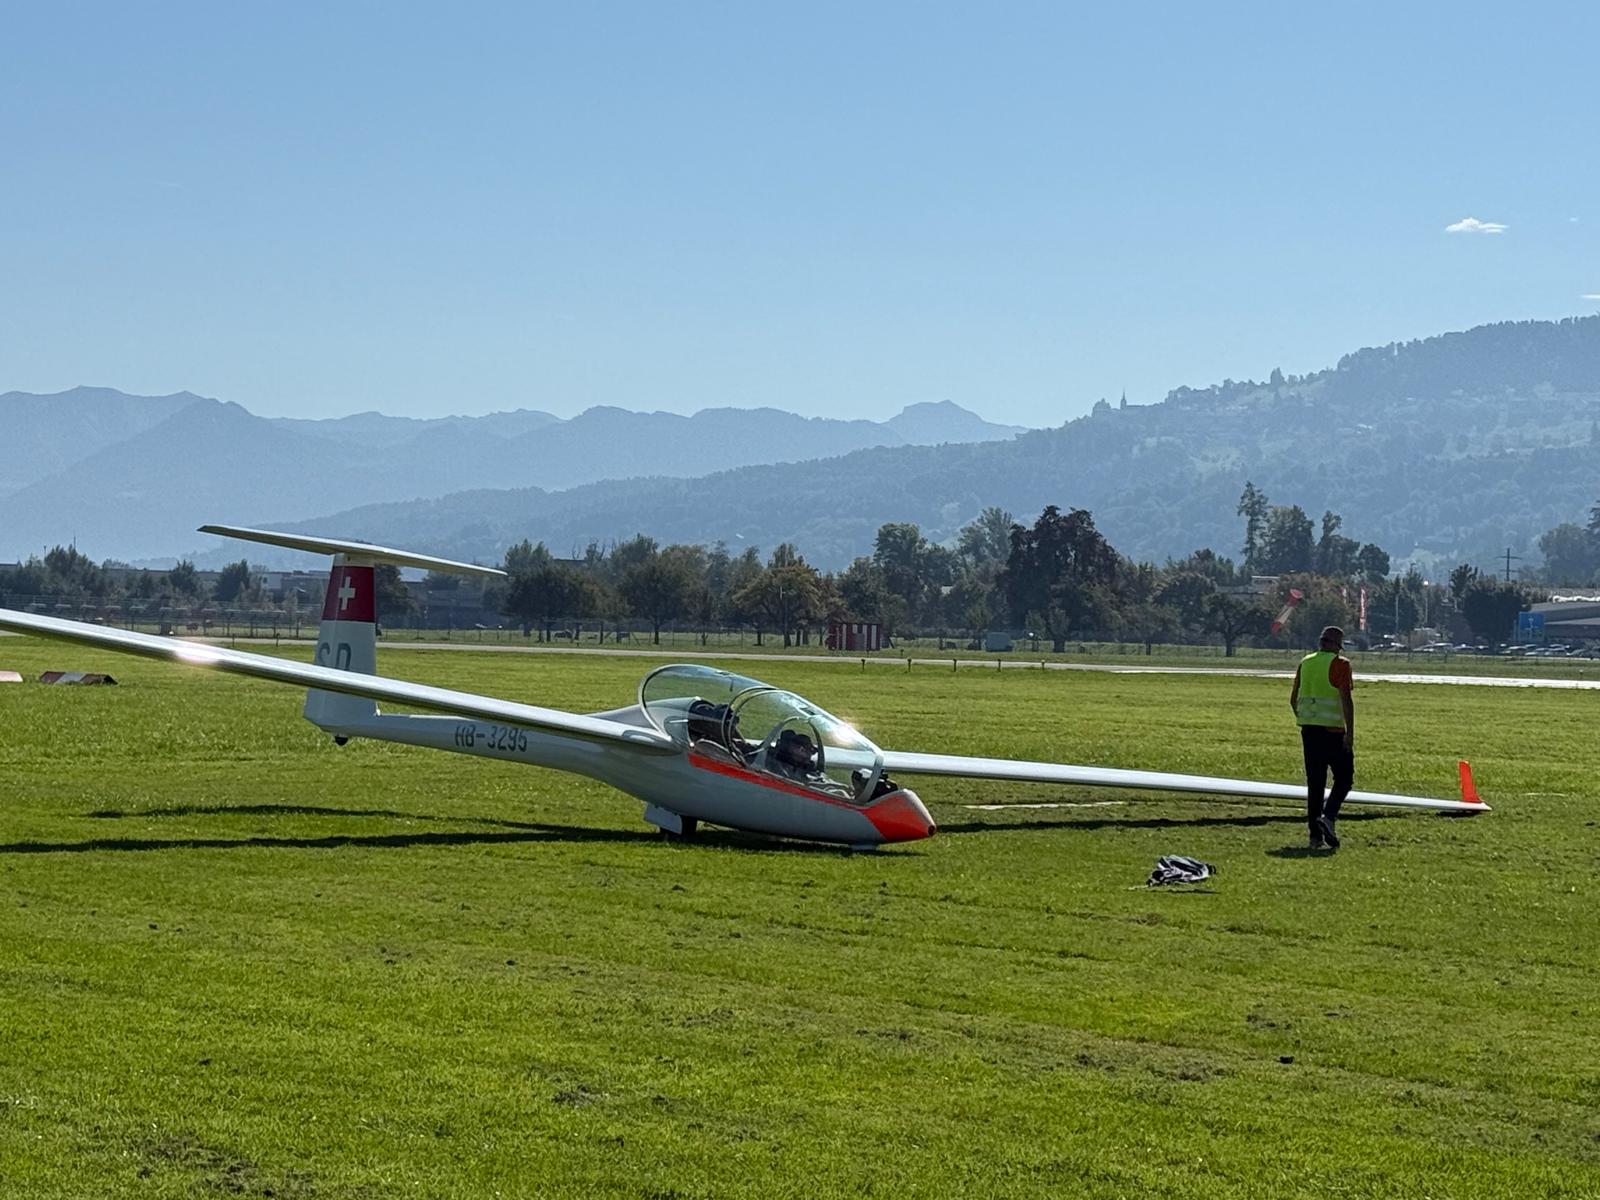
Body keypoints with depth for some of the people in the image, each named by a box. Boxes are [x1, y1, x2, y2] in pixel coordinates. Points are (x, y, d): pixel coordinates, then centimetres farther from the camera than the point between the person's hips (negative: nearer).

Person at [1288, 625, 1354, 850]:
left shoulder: (1305, 663, 11)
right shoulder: (1339, 664, -7)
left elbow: (1293, 698, 15)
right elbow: (1345, 699, -14)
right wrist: (1350, 733, -15)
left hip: (1308, 729, 6)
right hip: (1333, 730, -6)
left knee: (1314, 782, 9)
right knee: (1343, 778, 6)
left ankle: (1315, 834, 7)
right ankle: (1328, 816, -16)